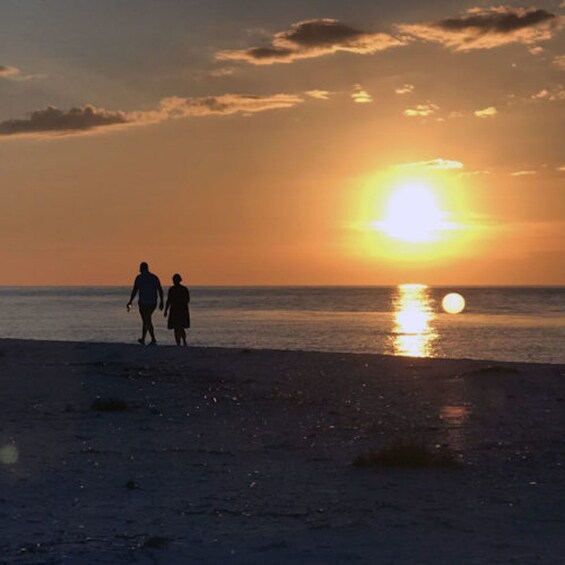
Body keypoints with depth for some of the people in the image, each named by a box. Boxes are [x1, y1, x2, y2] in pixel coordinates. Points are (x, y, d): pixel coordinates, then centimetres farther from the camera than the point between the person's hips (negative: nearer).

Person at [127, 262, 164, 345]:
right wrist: (161, 302, 10)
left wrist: (130, 303, -5)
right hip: (153, 303, 5)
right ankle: (143, 339, 19)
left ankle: (153, 340, -8)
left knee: (147, 321, 1)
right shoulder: (155, 277, 7)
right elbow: (160, 290, 5)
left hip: (143, 303, -5)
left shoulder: (139, 277, -5)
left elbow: (134, 291, -9)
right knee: (146, 320, 18)